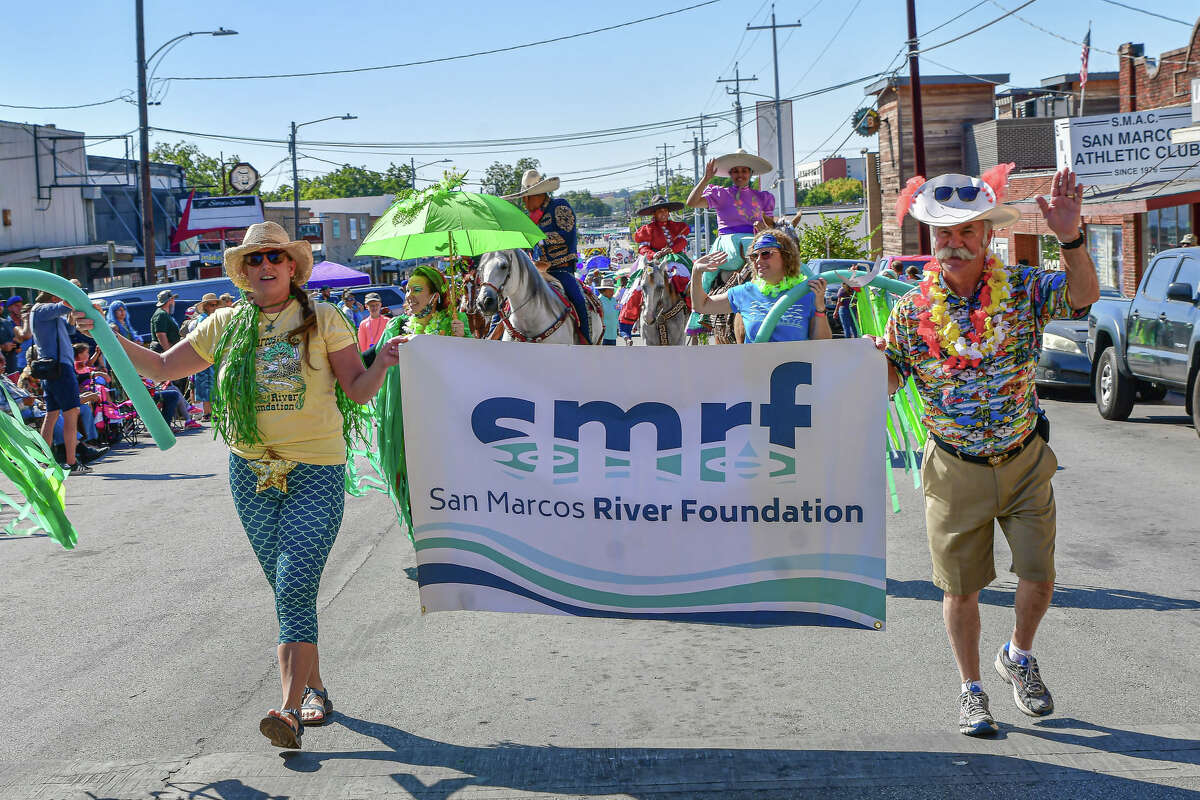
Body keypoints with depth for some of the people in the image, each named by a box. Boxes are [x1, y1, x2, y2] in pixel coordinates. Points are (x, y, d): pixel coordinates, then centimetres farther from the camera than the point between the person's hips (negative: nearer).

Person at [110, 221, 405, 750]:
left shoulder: (323, 320, -2)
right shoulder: (226, 326, 7)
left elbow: (358, 392, -2)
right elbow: (161, 368, 12)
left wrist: (381, 365, -22)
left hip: (314, 472, -4)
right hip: (251, 473, 4)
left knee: (295, 590, -15)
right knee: (288, 591, 9)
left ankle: (290, 711, -19)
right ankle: (313, 688, 24)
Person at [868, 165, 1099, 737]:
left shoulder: (1022, 288, -8)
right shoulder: (914, 309, -5)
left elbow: (1083, 297, -24)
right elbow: (889, 378, 3)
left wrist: (1070, 239, -41)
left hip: (1025, 462, 0)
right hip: (956, 469, 0)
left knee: (1038, 577, 3)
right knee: (960, 587, 6)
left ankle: (1017, 656, 33)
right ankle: (971, 689, 26)